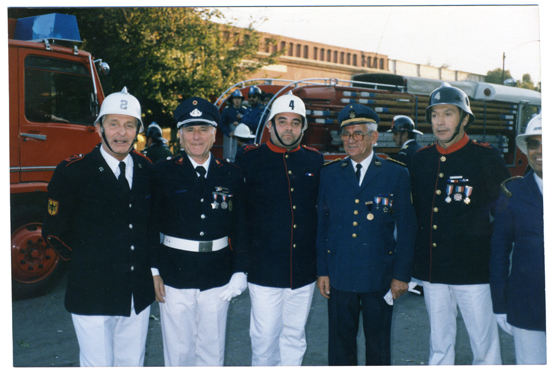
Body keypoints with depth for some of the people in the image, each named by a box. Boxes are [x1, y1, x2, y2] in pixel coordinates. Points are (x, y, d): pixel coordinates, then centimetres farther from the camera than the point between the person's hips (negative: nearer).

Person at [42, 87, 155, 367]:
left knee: (133, 364, 17)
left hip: (139, 294, 4)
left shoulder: (147, 170, 3)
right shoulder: (72, 172, -10)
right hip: (93, 295, -4)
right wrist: (87, 261, 2)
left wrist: (144, 260, 8)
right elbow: (53, 232, -3)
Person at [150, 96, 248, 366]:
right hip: (174, 276, -1)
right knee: (178, 349, 10)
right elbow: (152, 225, -1)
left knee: (212, 349, 13)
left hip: (218, 278, 2)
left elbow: (240, 228, 4)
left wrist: (239, 273, -2)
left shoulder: (231, 176, 3)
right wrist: (154, 272, -4)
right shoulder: (163, 173, -2)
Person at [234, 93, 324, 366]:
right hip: (265, 271, -3)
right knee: (265, 337, 6)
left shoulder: (315, 161, 5)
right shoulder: (249, 159, -4)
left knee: (295, 336, 15)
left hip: (304, 272, 3)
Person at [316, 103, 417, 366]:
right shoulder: (329, 173, 4)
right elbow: (321, 226, 6)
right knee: (340, 344, 12)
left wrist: (402, 274, -4)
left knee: (379, 344, 13)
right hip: (339, 276, 2)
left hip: (379, 276, -1)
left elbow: (407, 228, -1)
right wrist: (322, 271, 3)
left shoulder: (396, 174, -2)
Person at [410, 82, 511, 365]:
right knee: (439, 346, 16)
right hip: (432, 270, 4)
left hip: (474, 270, -3)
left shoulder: (486, 157, -5)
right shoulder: (421, 158, 7)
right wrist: (417, 262, 11)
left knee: (485, 346, 7)